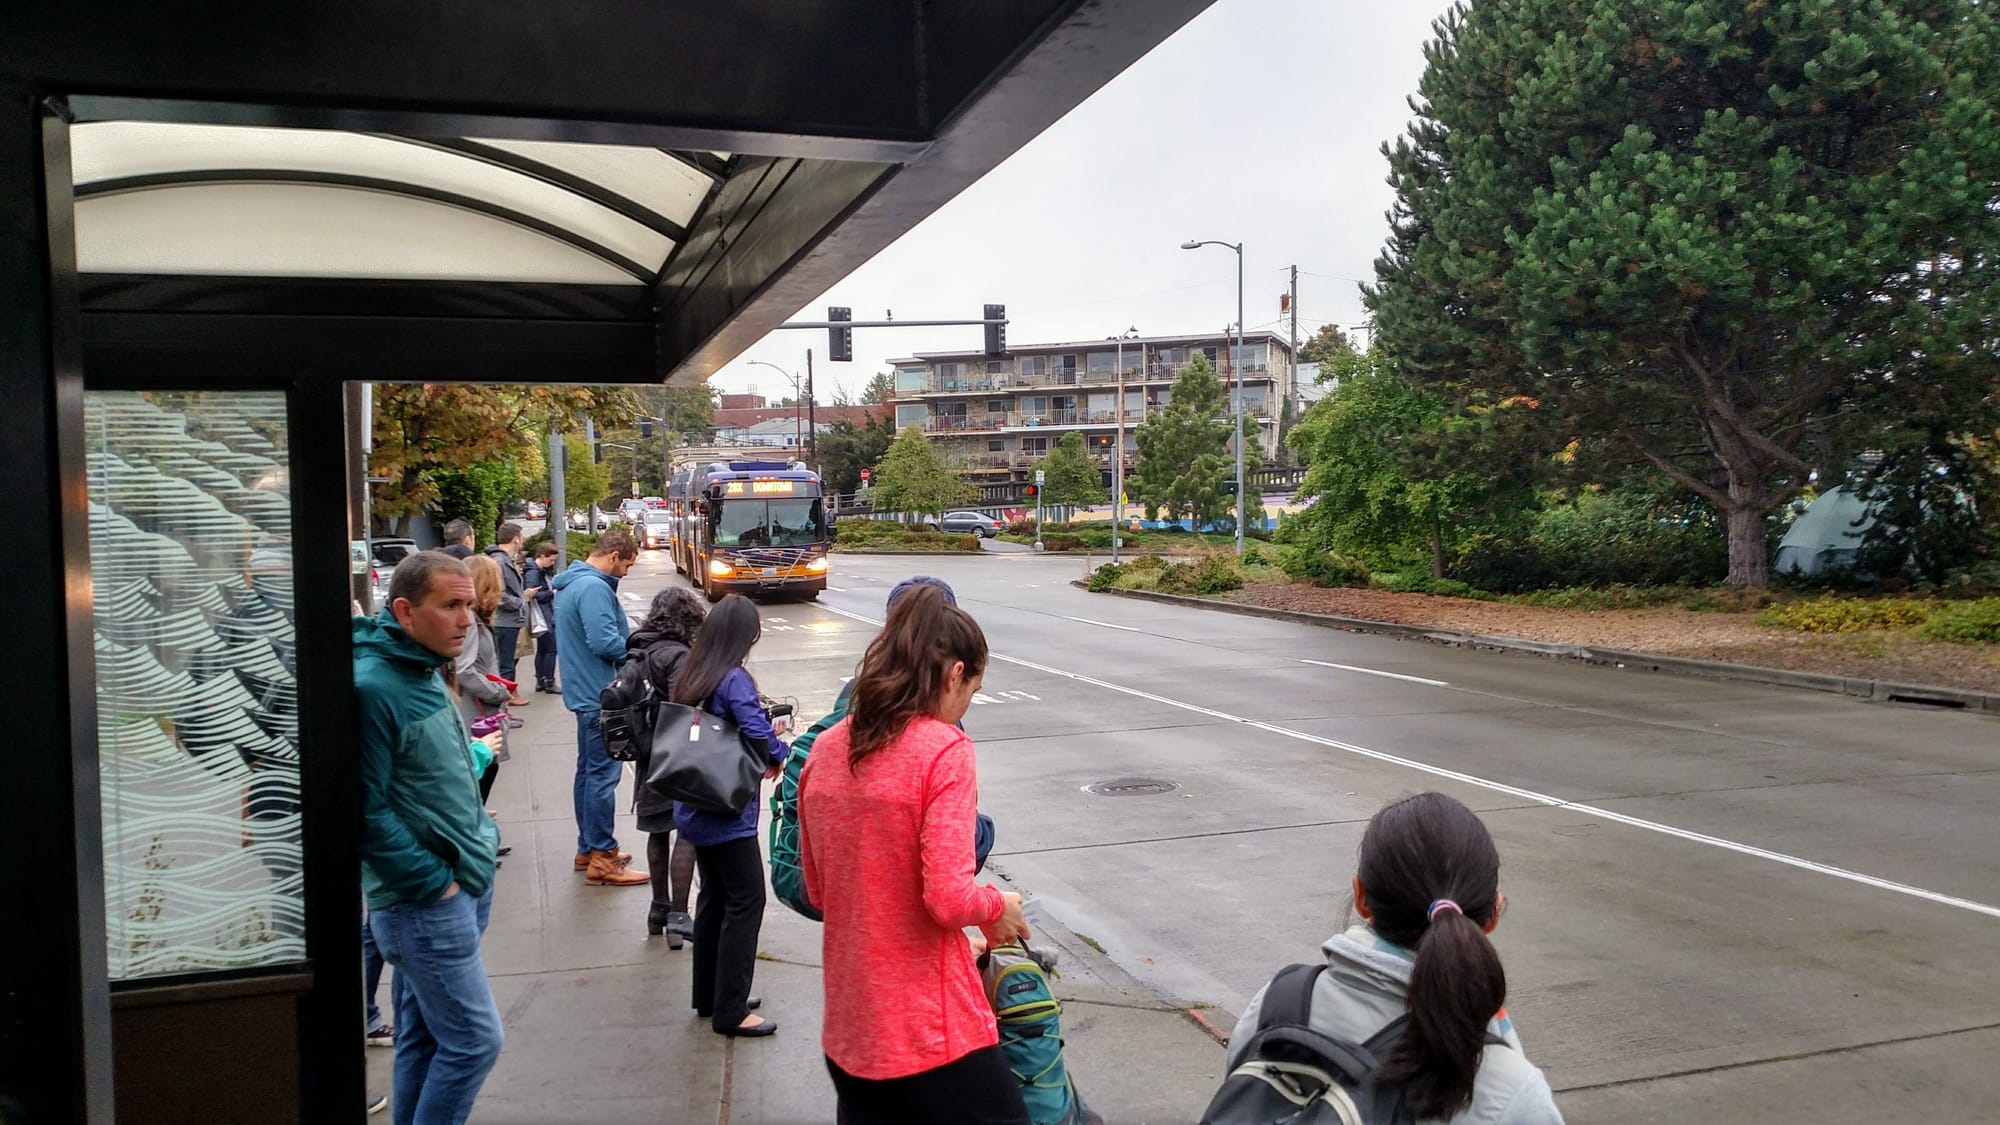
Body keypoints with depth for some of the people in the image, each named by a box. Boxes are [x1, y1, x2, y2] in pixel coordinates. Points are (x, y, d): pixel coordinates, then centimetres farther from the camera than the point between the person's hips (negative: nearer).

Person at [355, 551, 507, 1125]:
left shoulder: (425, 671, 10)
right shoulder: (373, 687, -20)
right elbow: (365, 810, -22)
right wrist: (433, 882, -17)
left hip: (460, 888, 9)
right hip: (423, 902, -9)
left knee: (424, 1037, 18)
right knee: (475, 1040, -3)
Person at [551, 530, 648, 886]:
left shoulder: (573, 583, 15)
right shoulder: (594, 587, -19)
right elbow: (605, 642, -26)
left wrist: (633, 644, 10)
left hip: (585, 692, 11)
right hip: (599, 695, -11)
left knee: (589, 770, 17)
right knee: (603, 774, -6)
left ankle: (588, 848, 26)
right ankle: (601, 860, -1)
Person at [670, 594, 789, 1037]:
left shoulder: (690, 676, 6)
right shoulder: (734, 680, -19)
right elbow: (759, 734, -29)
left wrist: (767, 734, 7)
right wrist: (778, 753, -9)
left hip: (695, 809, 9)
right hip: (727, 813, -9)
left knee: (714, 897, 19)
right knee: (746, 902, 0)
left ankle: (709, 996, 30)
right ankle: (730, 1012, 4)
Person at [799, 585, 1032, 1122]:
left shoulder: (826, 749, 5)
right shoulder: (944, 749, -15)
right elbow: (949, 898, -20)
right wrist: (998, 906, -1)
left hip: (847, 1029, 7)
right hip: (929, 1030, -7)